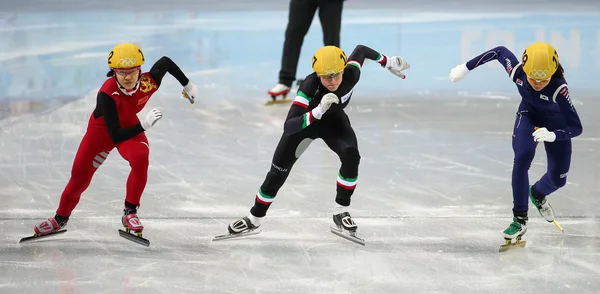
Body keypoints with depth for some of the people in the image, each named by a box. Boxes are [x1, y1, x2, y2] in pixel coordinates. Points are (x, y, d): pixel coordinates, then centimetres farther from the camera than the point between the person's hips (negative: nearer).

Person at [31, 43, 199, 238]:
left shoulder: (149, 82, -28)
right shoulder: (107, 94, -38)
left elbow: (166, 61, -4)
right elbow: (115, 135, -35)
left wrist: (187, 85, 6)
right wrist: (144, 125, -46)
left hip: (130, 126, 2)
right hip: (102, 129, -2)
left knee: (140, 158, -30)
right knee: (79, 177, 4)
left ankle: (130, 213, -16)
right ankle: (60, 218, 32)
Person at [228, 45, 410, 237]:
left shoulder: (351, 75, -32)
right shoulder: (309, 88, -42)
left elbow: (360, 50, -9)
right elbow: (288, 127, -49)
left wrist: (389, 63, 0)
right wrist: (317, 111, -62)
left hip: (334, 120, 2)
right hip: (305, 121, -2)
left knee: (351, 157, -24)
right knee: (278, 171, 3)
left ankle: (340, 211, -4)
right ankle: (255, 218, 25)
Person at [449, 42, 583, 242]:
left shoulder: (559, 88, -41)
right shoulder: (516, 71, -32)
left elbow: (576, 127, -39)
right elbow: (500, 51, -11)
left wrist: (552, 135, -57)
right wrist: (466, 68, -7)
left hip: (556, 123, -1)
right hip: (529, 115, 1)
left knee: (557, 179, 5)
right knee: (522, 158, -26)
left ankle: (537, 194, 43)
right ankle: (520, 220, -17)